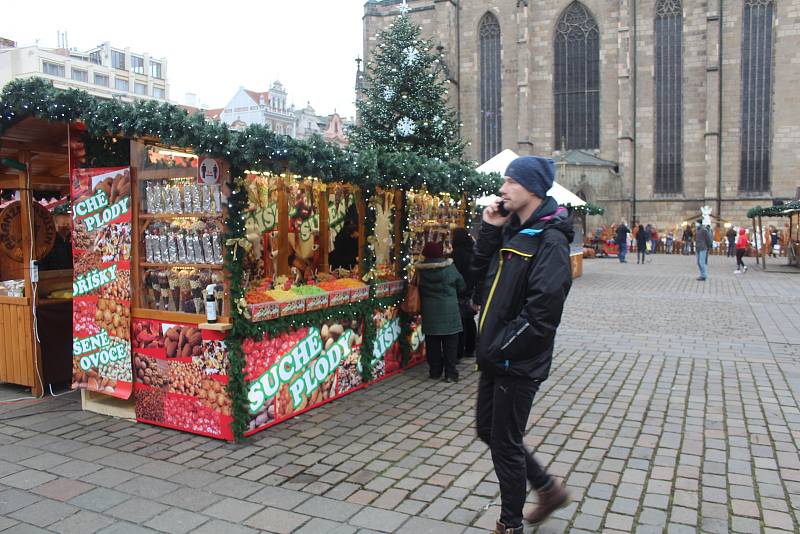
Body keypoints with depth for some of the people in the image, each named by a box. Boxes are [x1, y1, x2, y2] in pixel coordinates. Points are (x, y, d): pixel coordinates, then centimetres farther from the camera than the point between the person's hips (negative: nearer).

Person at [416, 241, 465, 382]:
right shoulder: (449, 267, -8)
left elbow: (419, 290, 5)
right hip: (449, 311, -2)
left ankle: (435, 371, 17)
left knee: (432, 344, 11)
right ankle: (450, 373, 4)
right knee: (450, 344, 5)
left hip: (429, 312, 2)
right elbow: (462, 287, 2)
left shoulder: (421, 270, -5)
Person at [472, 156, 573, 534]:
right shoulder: (512, 231, 11)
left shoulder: (549, 240, -17)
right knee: (488, 431, 19)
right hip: (495, 358, 9)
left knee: (505, 445, 5)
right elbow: (482, 280, 8)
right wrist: (488, 232, 0)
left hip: (519, 363, -9)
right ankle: (549, 488, 37)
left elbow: (542, 311, -24)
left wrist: (500, 347, -18)